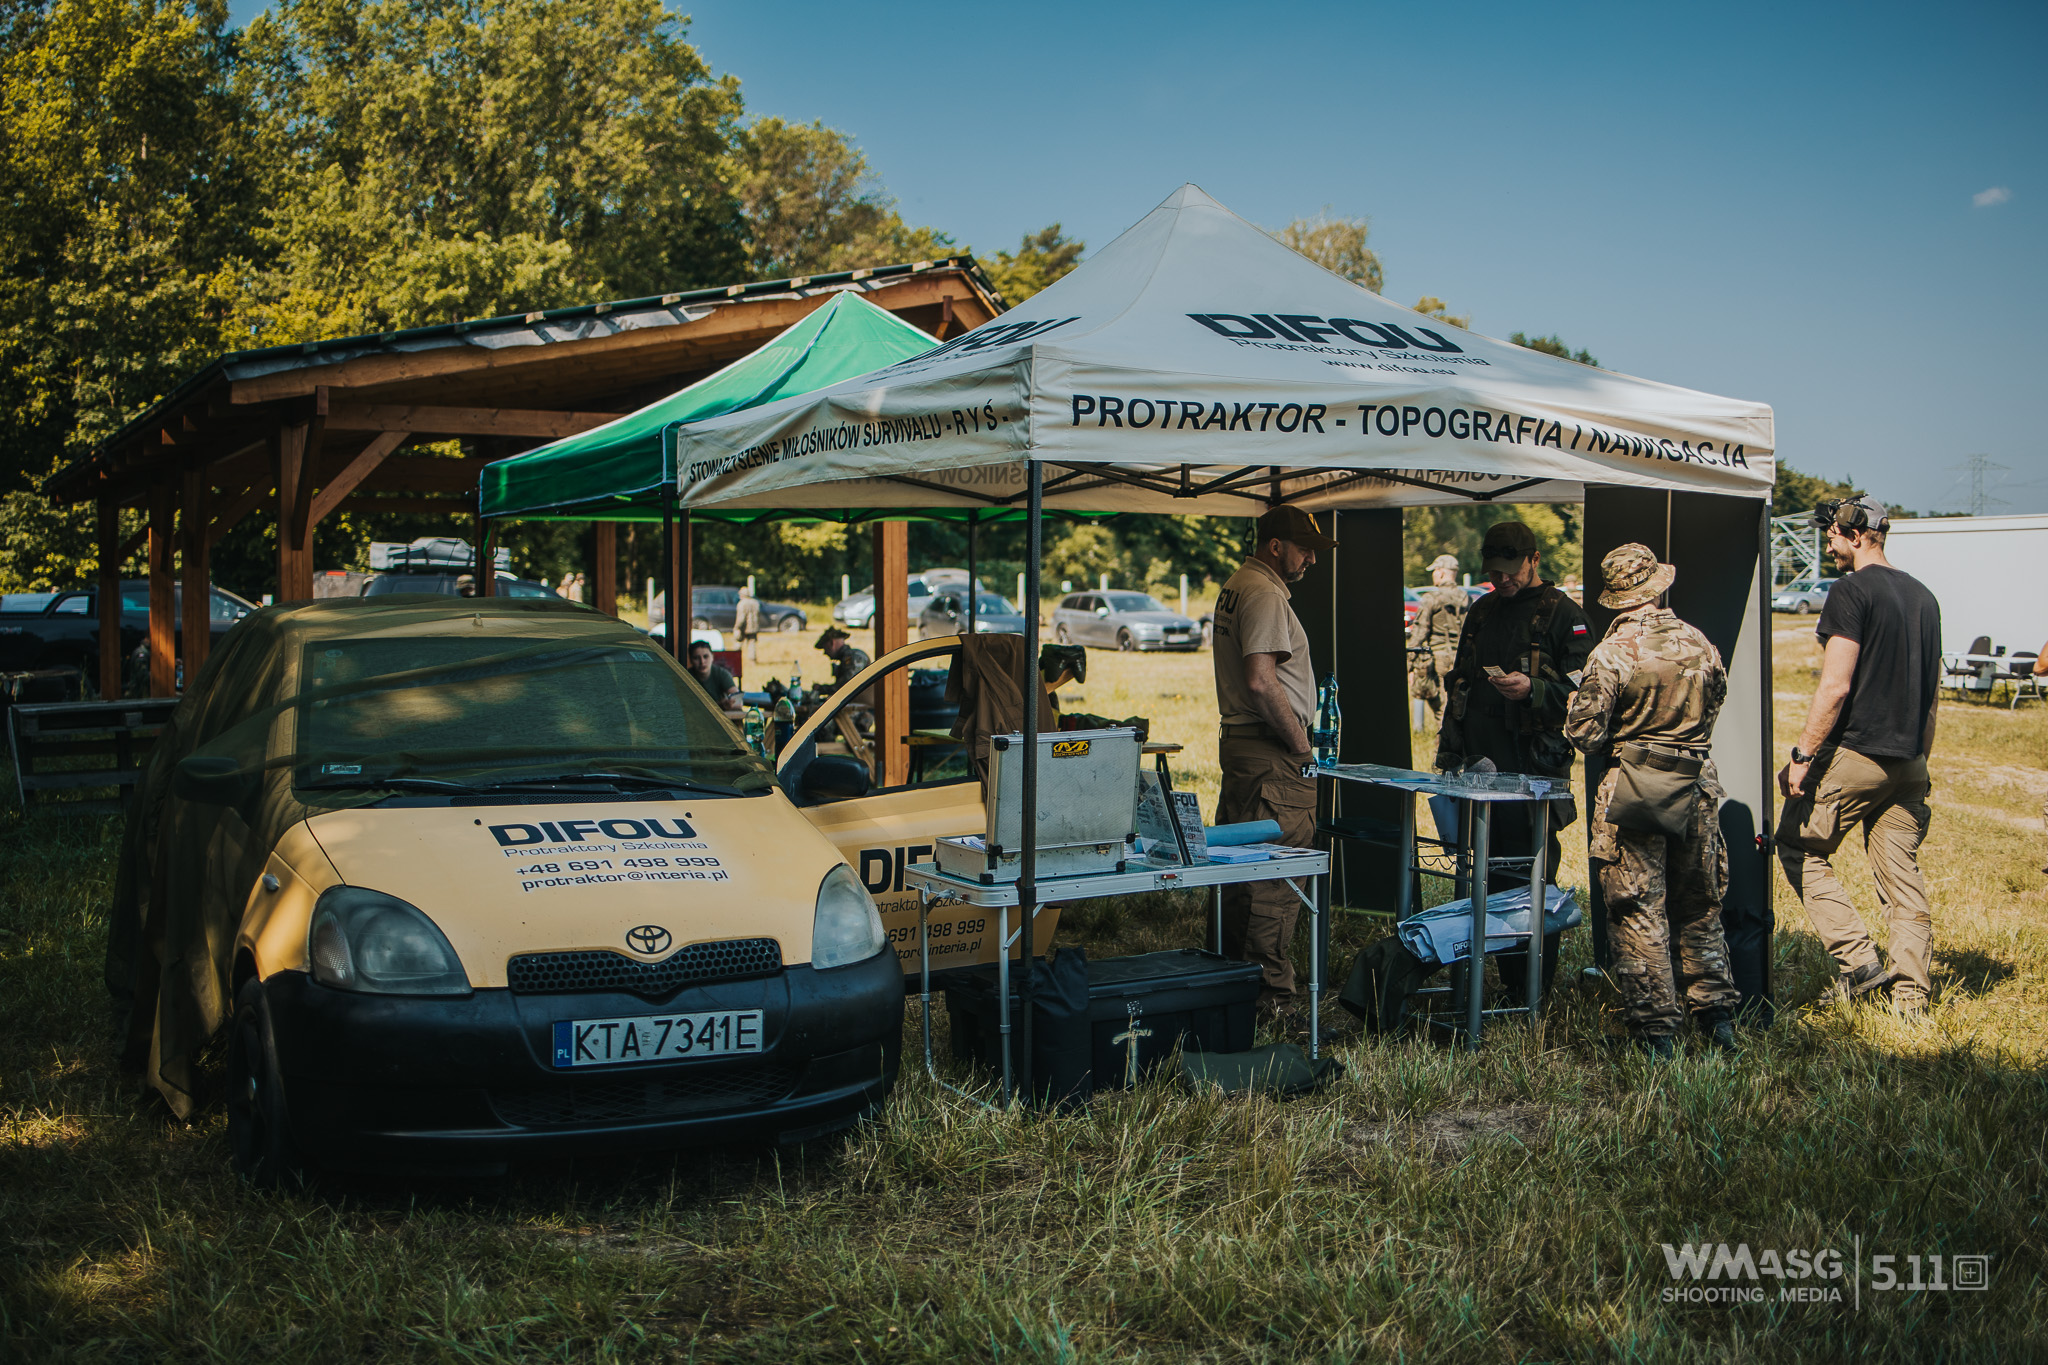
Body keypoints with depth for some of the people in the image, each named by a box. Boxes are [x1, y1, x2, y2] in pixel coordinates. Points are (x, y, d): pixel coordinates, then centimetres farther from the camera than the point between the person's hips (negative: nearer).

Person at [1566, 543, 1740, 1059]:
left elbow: (1585, 734, -14)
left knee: (1640, 911, 2)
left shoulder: (1612, 654, -16)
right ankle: (1717, 1017, 22)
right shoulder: (1699, 644, 0)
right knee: (1700, 907, 17)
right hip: (1698, 784, 5)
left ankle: (1656, 1030, 4)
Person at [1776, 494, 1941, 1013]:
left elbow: (1836, 686, -17)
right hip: (1909, 762, 8)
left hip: (1855, 753, -7)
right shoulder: (1923, 595, 14)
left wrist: (1802, 756, -14)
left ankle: (1858, 958, -2)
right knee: (1901, 872, 8)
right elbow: (1931, 690, 19)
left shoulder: (1852, 591, -11)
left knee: (1800, 847, 7)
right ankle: (1912, 994, 7)